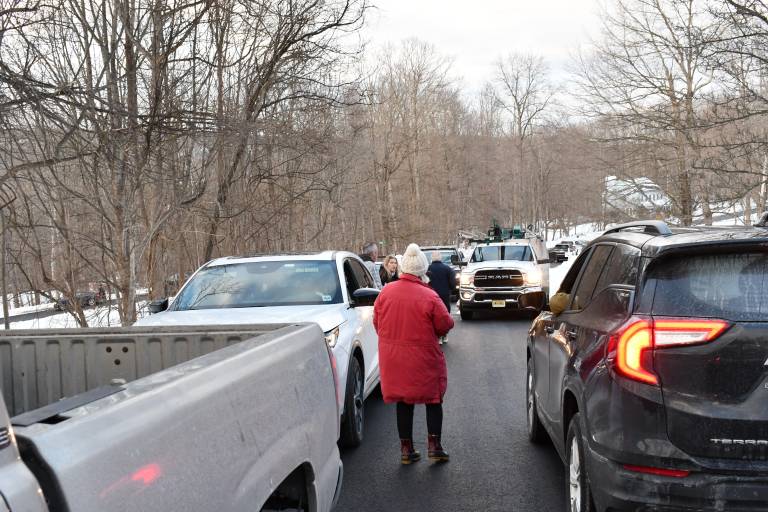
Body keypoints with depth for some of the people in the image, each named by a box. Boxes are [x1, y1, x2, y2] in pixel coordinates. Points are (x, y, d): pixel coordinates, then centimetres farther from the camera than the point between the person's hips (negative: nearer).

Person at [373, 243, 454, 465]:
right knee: (433, 400, 14)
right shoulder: (429, 297, -16)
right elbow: (446, 325, -8)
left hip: (393, 359, 4)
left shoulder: (385, 292, -3)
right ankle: (434, 445, 13)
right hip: (423, 360, -4)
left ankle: (406, 449, 17)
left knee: (403, 402, 14)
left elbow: (377, 323, 7)